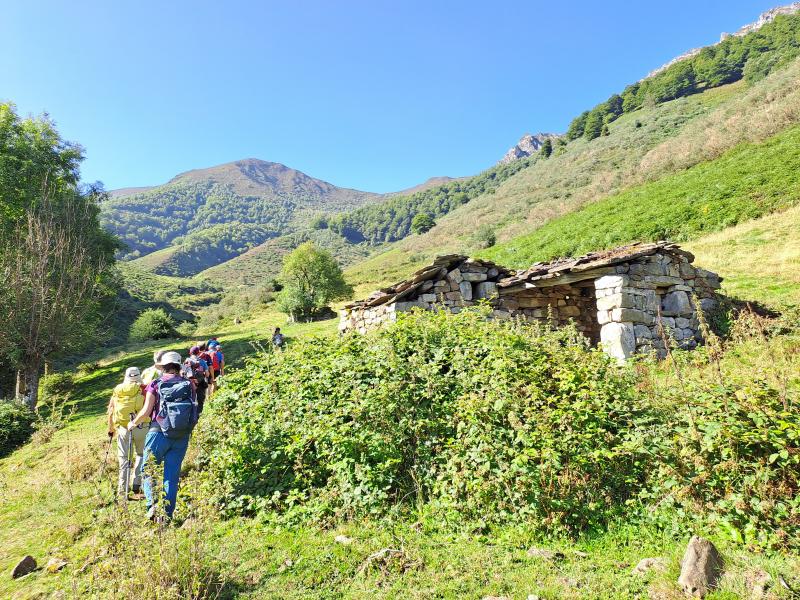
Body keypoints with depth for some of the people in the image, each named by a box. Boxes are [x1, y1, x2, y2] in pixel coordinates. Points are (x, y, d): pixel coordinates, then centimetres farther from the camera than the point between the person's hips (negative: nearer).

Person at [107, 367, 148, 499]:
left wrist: (110, 429, 25)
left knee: (124, 457, 12)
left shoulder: (117, 390, 11)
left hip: (123, 428, 2)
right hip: (140, 427, -2)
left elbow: (111, 412, 14)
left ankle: (123, 488, 10)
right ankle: (137, 484, 10)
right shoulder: (143, 389, 0)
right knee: (141, 454, 15)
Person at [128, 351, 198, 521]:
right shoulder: (189, 385, 3)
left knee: (148, 469, 14)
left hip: (159, 434, -3)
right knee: (172, 475, 11)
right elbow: (194, 411, 3)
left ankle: (152, 502, -6)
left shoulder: (156, 384, -4)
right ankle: (167, 514, 12)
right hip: (182, 436, 3)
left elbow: (146, 411, -8)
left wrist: (133, 423, 12)